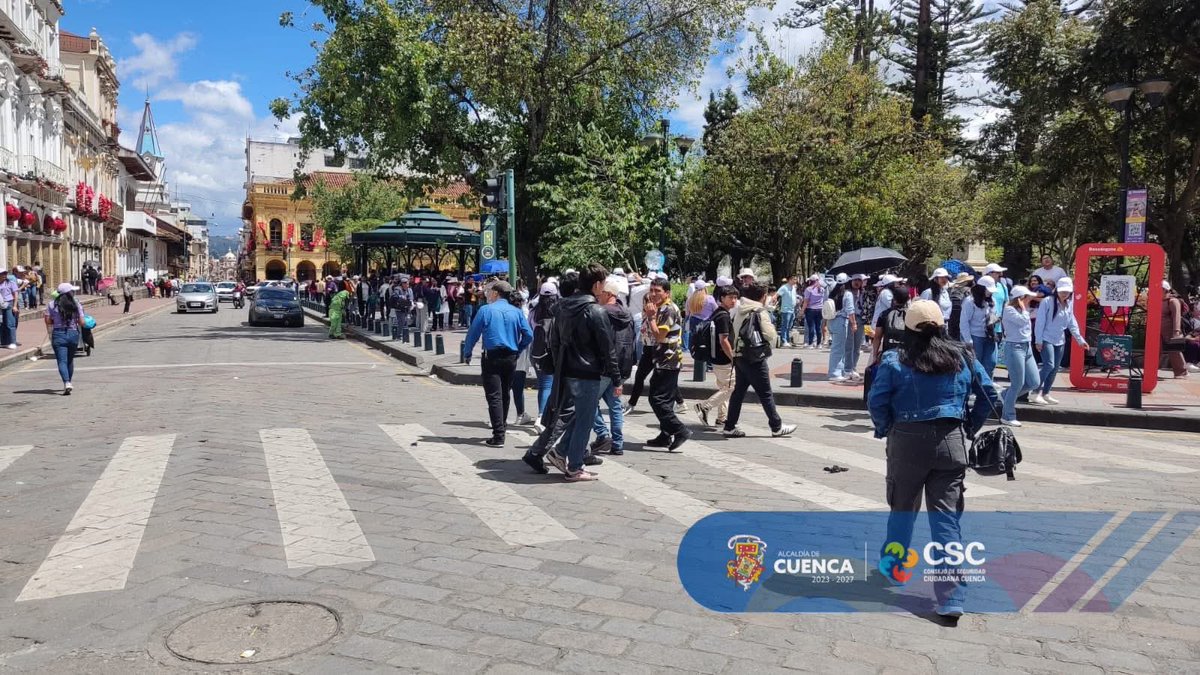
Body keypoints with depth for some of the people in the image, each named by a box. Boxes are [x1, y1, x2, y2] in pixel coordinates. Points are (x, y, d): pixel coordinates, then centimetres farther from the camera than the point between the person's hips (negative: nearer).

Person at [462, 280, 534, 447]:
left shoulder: (485, 310, -5)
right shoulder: (517, 312, 3)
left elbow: (473, 334, -4)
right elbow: (529, 335, -1)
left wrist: (466, 354, 8)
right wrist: (517, 350, 13)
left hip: (491, 357, -4)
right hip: (510, 358, 4)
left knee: (494, 396, -5)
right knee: (505, 394, 19)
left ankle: (498, 436, -12)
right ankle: (501, 427, 33)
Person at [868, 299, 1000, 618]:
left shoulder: (894, 361, -6)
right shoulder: (963, 357, 4)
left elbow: (877, 402, -10)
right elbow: (988, 394, 8)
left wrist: (885, 429, 6)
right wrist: (970, 428, 14)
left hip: (907, 442, -1)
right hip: (950, 442, 2)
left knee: (902, 509, 17)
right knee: (946, 516, 1)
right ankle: (951, 598, -3)